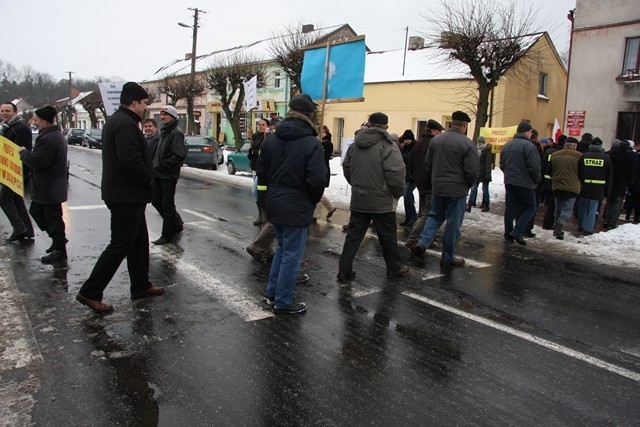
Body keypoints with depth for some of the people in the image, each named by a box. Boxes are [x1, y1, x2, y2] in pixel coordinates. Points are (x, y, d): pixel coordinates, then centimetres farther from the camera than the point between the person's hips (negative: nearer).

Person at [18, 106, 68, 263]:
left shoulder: (47, 139, -23)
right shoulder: (56, 135, 12)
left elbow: (36, 161, -25)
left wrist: (23, 152, -8)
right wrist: (28, 153, 11)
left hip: (49, 188, -11)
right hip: (50, 186, 11)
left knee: (53, 217, -1)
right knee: (36, 210, 21)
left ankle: (60, 250, 10)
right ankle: (58, 238, 26)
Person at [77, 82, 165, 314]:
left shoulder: (116, 121, 16)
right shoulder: (126, 124, -19)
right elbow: (130, 161, -28)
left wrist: (145, 178, 9)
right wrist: (148, 179, -12)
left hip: (127, 195, 11)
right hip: (127, 196, -11)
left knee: (139, 242, 17)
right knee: (120, 245, -4)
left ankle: (141, 286, 28)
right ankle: (90, 292, 4)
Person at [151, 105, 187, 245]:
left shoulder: (176, 132, -13)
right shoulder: (164, 131, 16)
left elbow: (179, 155, -22)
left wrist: (162, 165, -18)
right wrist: (155, 165, 9)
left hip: (168, 175, -9)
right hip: (158, 174, 9)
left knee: (167, 204, 0)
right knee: (156, 201, 15)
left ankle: (167, 235, 10)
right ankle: (176, 224, 30)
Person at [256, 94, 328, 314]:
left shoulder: (272, 139, 4)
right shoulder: (311, 143, -17)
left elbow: (261, 172, 9)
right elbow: (318, 180, -21)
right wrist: (313, 200, -2)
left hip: (274, 204, 7)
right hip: (297, 208, -7)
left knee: (282, 247, 25)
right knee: (292, 255, 6)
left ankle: (272, 292, 31)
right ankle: (283, 302, 17)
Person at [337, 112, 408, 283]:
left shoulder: (354, 145, 4)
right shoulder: (388, 146, -15)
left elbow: (346, 168, 12)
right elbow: (396, 174, -21)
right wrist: (398, 193, -4)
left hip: (358, 200, 4)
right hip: (382, 202, -4)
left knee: (353, 235, 10)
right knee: (388, 236, 13)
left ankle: (344, 271, 10)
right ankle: (394, 268, 29)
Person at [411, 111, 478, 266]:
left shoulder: (435, 140, 2)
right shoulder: (468, 144, -13)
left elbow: (428, 165, 9)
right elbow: (472, 171, -14)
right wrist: (467, 185, 6)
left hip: (437, 188, 5)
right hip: (457, 190, -4)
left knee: (435, 216, 21)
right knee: (453, 223, 7)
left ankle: (422, 242, 1)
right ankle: (448, 257, 17)